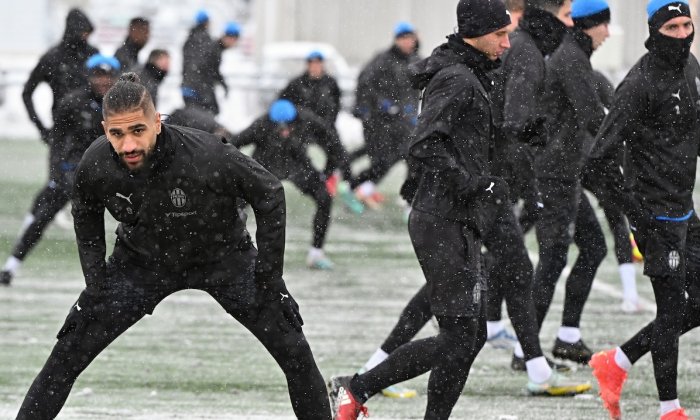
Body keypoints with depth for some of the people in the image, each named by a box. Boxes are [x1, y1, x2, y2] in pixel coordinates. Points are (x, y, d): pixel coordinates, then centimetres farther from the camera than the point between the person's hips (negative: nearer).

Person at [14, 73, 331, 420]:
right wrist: (96, 283, -5)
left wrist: (269, 273, -15)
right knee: (70, 351, -6)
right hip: (142, 259, 2)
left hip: (223, 257, -1)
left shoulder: (207, 155, -35)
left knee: (292, 350, -7)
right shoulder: (94, 166, -24)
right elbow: (86, 219, 1)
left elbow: (269, 195, -18)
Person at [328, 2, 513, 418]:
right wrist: (476, 185, -23)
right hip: (446, 223, -10)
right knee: (460, 336, -9)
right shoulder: (456, 79, -15)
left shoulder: (469, 75, 16)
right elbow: (424, 146, -24)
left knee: (472, 335, 10)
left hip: (459, 223, 10)